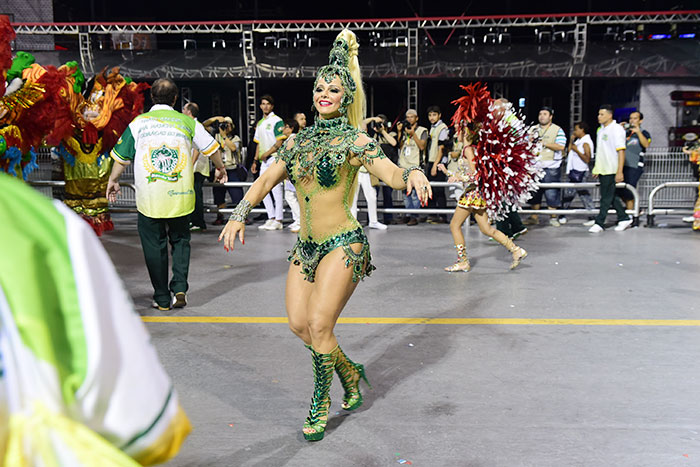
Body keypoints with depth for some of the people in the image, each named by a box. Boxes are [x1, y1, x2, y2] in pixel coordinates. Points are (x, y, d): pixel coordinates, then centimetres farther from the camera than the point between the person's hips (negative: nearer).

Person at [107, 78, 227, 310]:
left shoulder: (138, 122, 3)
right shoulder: (187, 122, 4)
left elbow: (122, 157, 10)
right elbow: (210, 148, 13)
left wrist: (113, 181, 26)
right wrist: (220, 169, 32)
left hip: (149, 197, -1)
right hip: (180, 196, 1)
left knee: (155, 246, 8)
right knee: (180, 240, 17)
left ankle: (162, 298, 13)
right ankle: (180, 288, 3)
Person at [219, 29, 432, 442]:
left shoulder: (354, 140, -7)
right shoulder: (298, 140, 10)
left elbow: (392, 173, -20)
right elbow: (267, 179, 13)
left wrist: (414, 173, -42)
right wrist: (240, 214, 1)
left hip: (343, 245, -6)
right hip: (306, 245, 6)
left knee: (319, 324, -10)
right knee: (299, 324, 5)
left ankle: (321, 404, 14)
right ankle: (349, 372, 31)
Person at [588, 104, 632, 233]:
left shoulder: (617, 129, -11)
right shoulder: (600, 129, 14)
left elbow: (621, 151, -16)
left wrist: (619, 172, -21)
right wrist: (596, 169, 21)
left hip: (611, 169, -8)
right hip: (601, 169, 8)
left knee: (606, 197, -3)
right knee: (611, 196, 12)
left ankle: (599, 223, 0)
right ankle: (624, 218, 23)